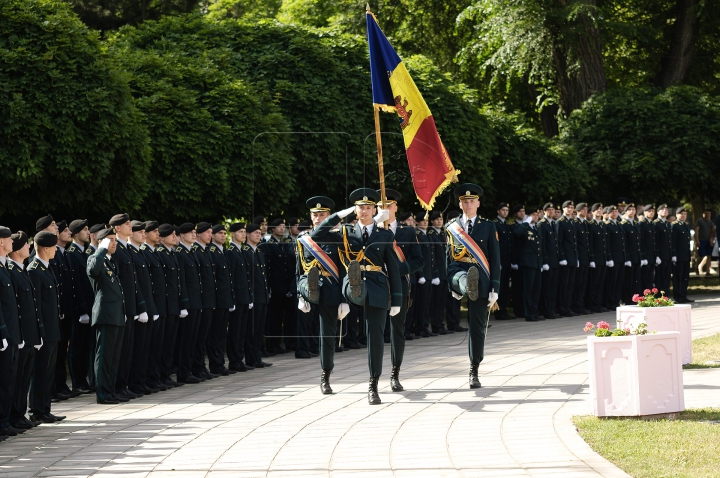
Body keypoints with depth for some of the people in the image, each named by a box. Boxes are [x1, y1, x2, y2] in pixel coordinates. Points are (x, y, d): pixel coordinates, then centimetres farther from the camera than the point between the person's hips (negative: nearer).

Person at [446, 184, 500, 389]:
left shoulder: (488, 226, 6)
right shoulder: (451, 228, 10)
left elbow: (495, 258, 4)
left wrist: (494, 289, -4)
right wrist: (450, 286, 1)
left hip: (481, 279, 0)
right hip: (459, 273, 0)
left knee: (477, 326, 0)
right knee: (465, 277, -39)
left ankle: (474, 371, 8)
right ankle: (468, 286, -75)